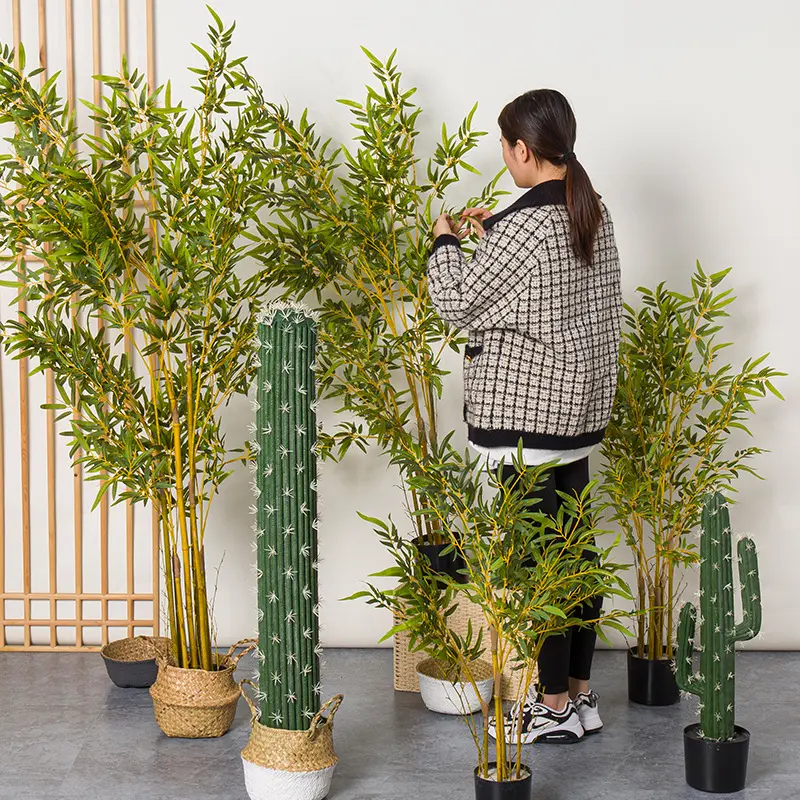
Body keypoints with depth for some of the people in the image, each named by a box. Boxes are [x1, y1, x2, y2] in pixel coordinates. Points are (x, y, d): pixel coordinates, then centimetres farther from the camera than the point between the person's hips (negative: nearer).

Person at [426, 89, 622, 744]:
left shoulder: (522, 228, -19)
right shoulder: (595, 214, 7)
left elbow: (458, 303, -9)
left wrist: (445, 243, 7)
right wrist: (492, 235, 23)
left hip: (527, 410, -9)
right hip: (582, 406, 9)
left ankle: (555, 706, 6)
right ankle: (581, 694, 21)